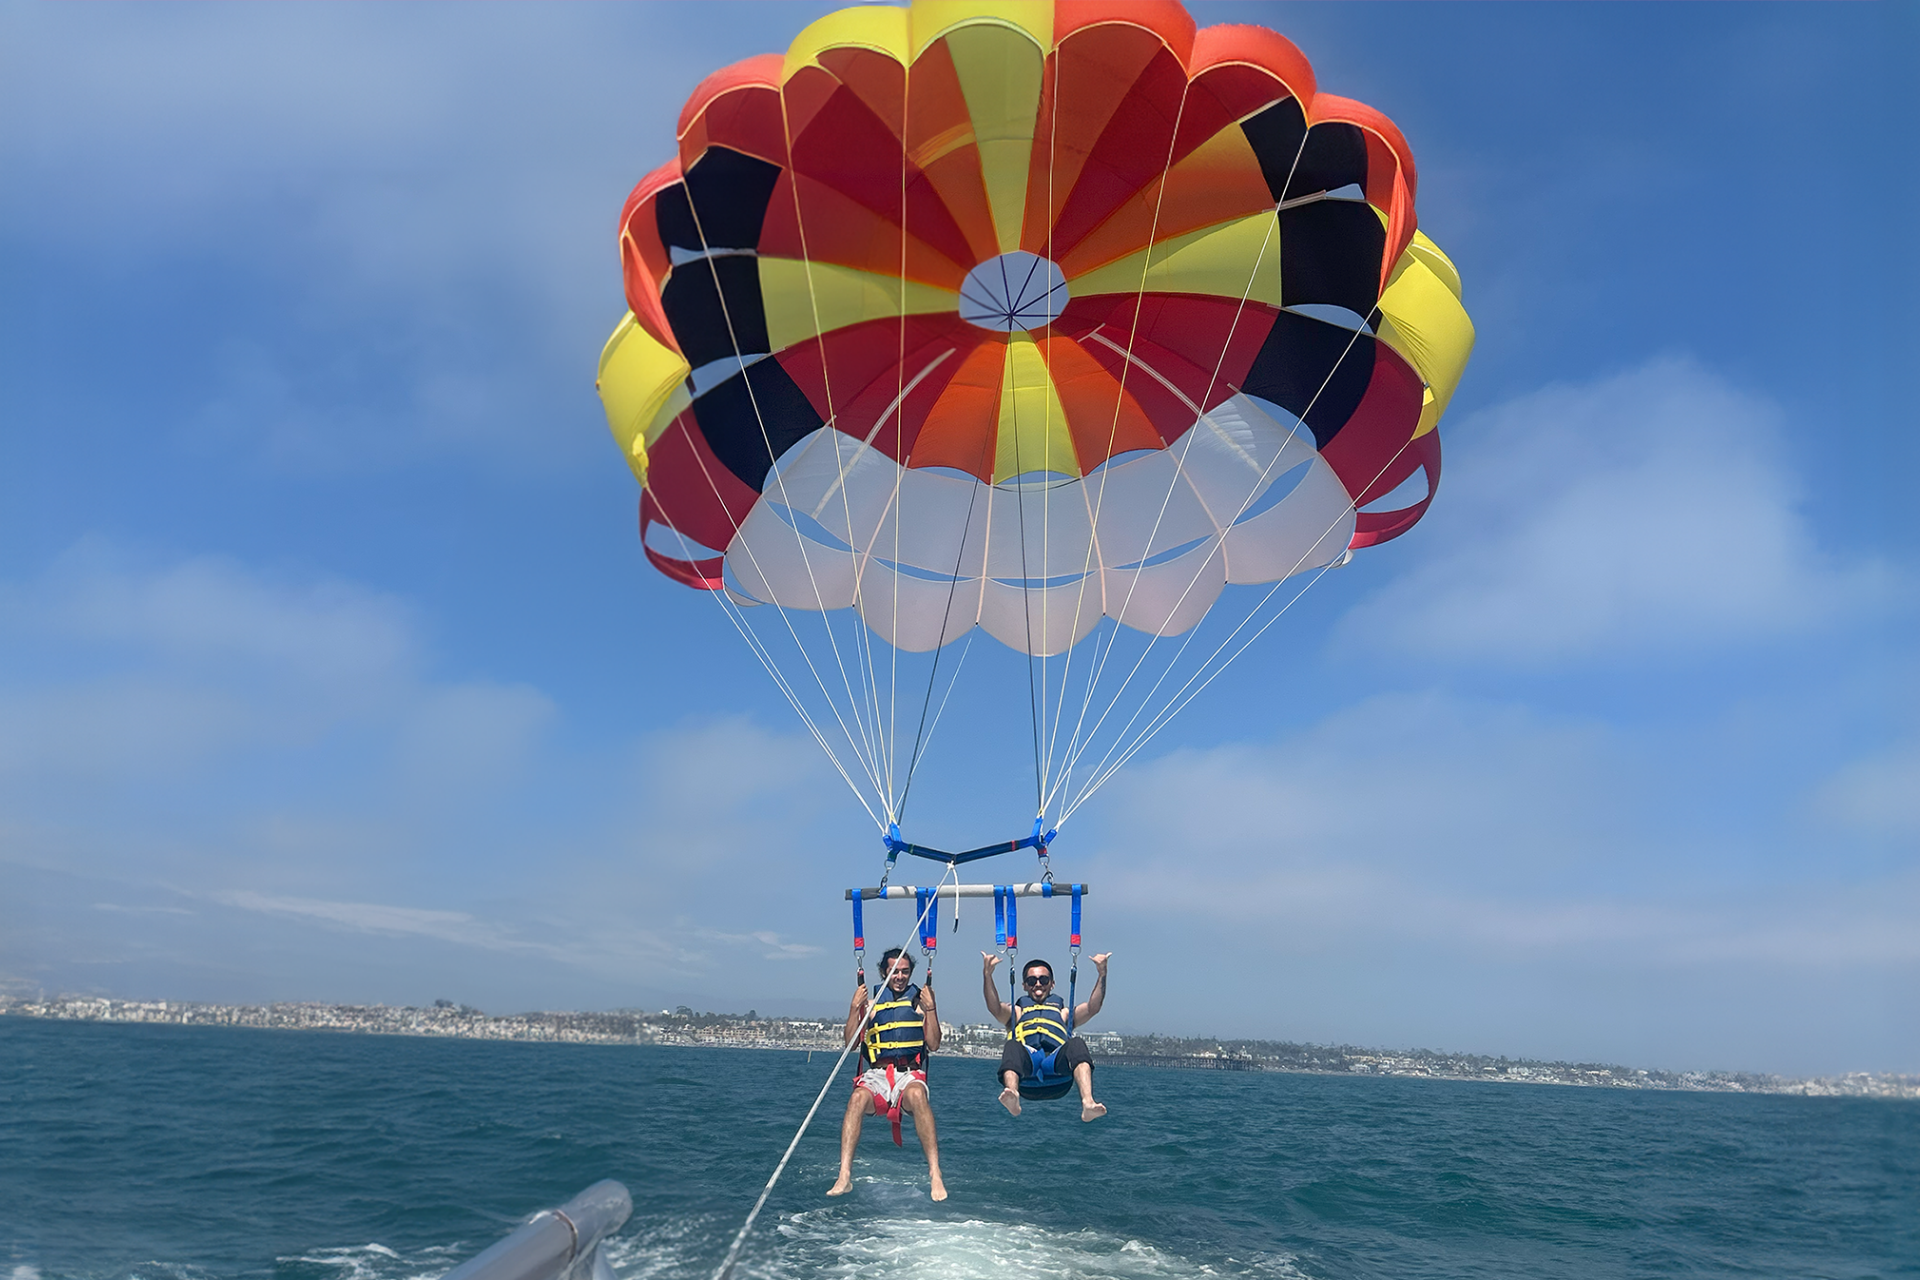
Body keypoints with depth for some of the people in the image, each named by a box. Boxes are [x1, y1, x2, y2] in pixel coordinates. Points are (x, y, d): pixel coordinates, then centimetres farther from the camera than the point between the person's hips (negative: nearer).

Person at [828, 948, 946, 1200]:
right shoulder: (871, 999, 15)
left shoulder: (920, 999, 13)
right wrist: (855, 1007, -3)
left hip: (910, 1073, -1)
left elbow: (934, 1045, 6)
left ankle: (935, 1174, -37)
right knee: (858, 1098, -33)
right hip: (876, 1074, 1)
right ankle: (845, 1175, -36)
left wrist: (930, 1009, -5)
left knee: (917, 1095, -37)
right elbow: (849, 1042, 8)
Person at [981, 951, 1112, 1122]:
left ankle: (1088, 1104, -54)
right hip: (1026, 1065, 0)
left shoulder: (1064, 1013, 38)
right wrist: (987, 974, -2)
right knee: (1013, 1046, -34)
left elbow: (1092, 1008, 19)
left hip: (1058, 1061, 0)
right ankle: (1013, 1098, -61)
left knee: (1076, 1044, -32)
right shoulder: (1015, 1012, 35)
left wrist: (1102, 973, 7)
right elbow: (994, 1007, 13)